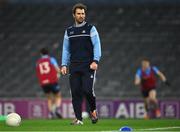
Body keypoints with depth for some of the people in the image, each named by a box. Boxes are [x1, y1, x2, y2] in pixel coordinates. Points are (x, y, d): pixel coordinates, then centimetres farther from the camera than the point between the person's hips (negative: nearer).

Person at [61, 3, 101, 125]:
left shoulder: (91, 28, 5)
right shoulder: (69, 31, 15)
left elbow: (97, 46, -2)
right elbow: (66, 49, 17)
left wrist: (95, 61, -16)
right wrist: (64, 65, 6)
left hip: (88, 66, -3)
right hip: (74, 67, 3)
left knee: (87, 90, -14)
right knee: (75, 92, -3)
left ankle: (93, 110, 13)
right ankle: (78, 119, 0)